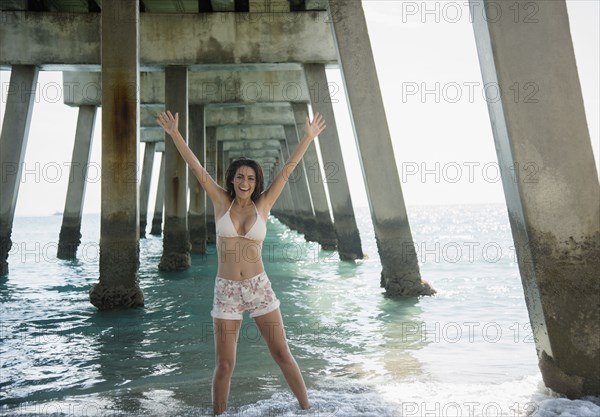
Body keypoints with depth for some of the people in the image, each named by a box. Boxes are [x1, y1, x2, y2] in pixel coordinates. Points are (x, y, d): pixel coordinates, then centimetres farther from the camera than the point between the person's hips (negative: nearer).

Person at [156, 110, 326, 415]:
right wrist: (174, 134, -4)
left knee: (282, 354, 5)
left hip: (259, 288, 0)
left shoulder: (263, 205, 2)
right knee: (224, 365, 4)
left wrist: (308, 137, 2)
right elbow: (196, 167, -1)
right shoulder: (222, 202, 2)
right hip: (226, 291, 0)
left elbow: (287, 170, 1)